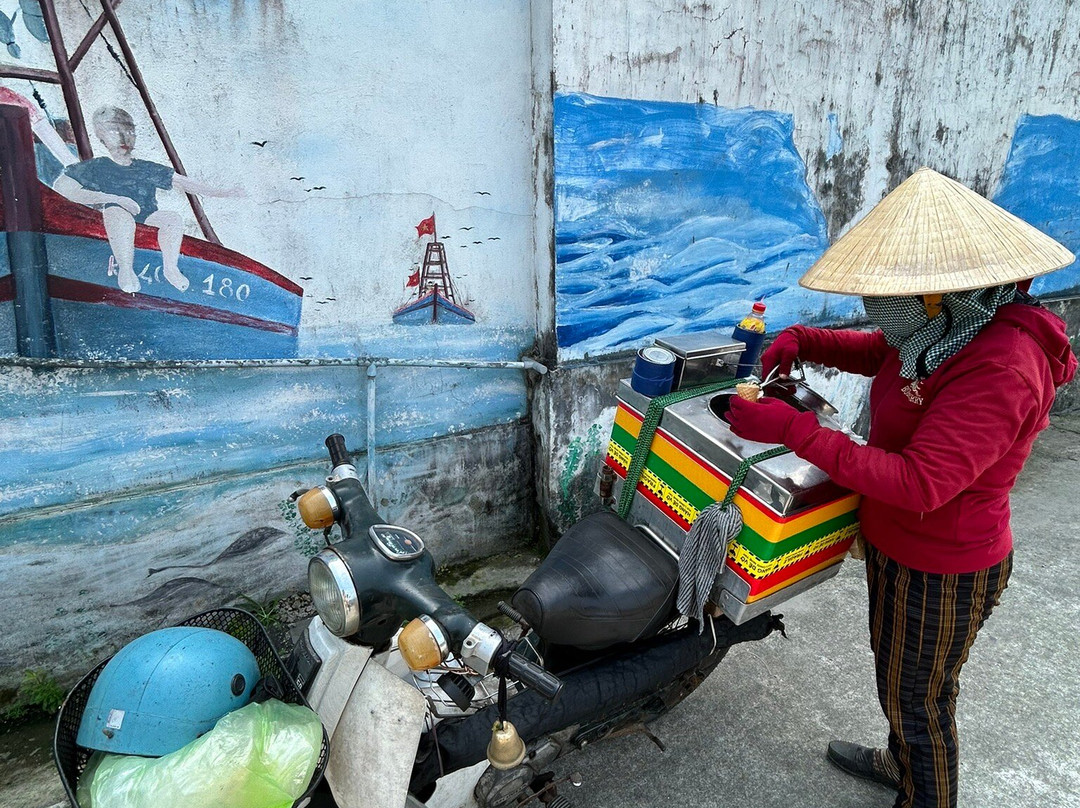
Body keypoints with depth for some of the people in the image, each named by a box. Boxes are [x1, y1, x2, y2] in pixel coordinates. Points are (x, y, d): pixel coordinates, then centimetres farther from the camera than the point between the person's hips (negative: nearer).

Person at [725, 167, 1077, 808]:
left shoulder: (998, 370, -33)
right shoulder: (948, 329, -5)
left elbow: (919, 483, -37)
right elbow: (876, 352, 14)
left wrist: (795, 430, -39)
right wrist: (799, 339, -5)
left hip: (942, 573, -9)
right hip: (897, 546, 9)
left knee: (918, 699, 15)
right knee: (895, 673, 30)